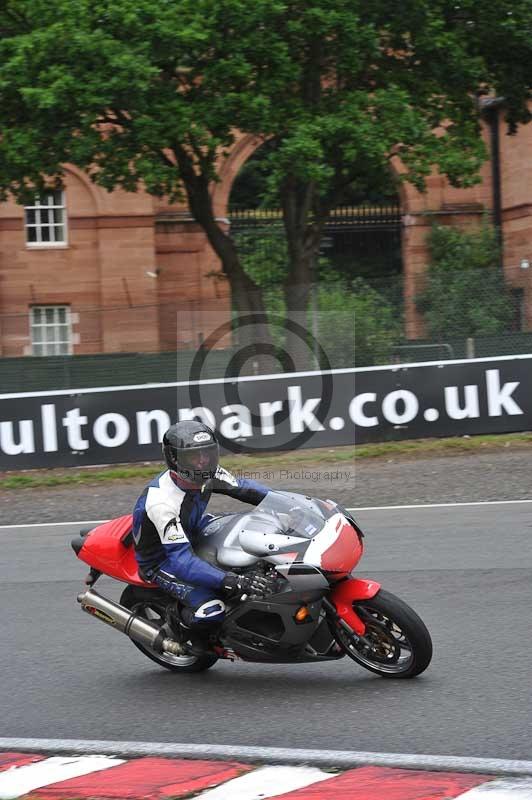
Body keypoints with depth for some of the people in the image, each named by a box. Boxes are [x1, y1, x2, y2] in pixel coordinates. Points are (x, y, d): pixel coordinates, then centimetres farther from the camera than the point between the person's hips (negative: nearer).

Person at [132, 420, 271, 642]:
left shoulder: (206, 474, -17)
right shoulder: (161, 503, -39)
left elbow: (242, 488, 1)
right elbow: (181, 560, -44)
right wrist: (230, 581, -52)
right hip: (160, 559, -8)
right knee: (211, 611, -27)